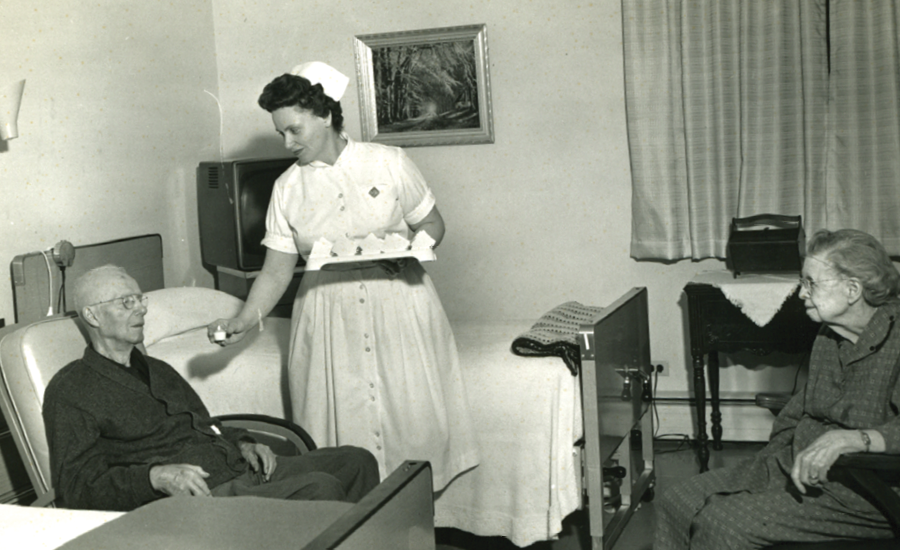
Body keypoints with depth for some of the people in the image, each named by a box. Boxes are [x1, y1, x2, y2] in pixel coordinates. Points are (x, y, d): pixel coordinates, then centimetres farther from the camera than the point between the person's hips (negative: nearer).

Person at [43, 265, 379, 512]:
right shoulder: (70, 391, 0)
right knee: (320, 488, -28)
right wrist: (155, 476, -23)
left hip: (237, 469, 9)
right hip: (196, 496, -9)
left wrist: (241, 444, 11)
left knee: (357, 462, -1)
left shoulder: (158, 371, 27)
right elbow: (75, 487, -9)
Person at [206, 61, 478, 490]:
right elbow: (277, 269, 3)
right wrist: (244, 320, -10)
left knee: (412, 415, -1)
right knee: (340, 421, 0)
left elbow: (431, 223, 6)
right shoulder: (287, 188, 3)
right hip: (329, 316, 2)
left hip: (398, 302, -1)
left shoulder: (388, 163, -2)